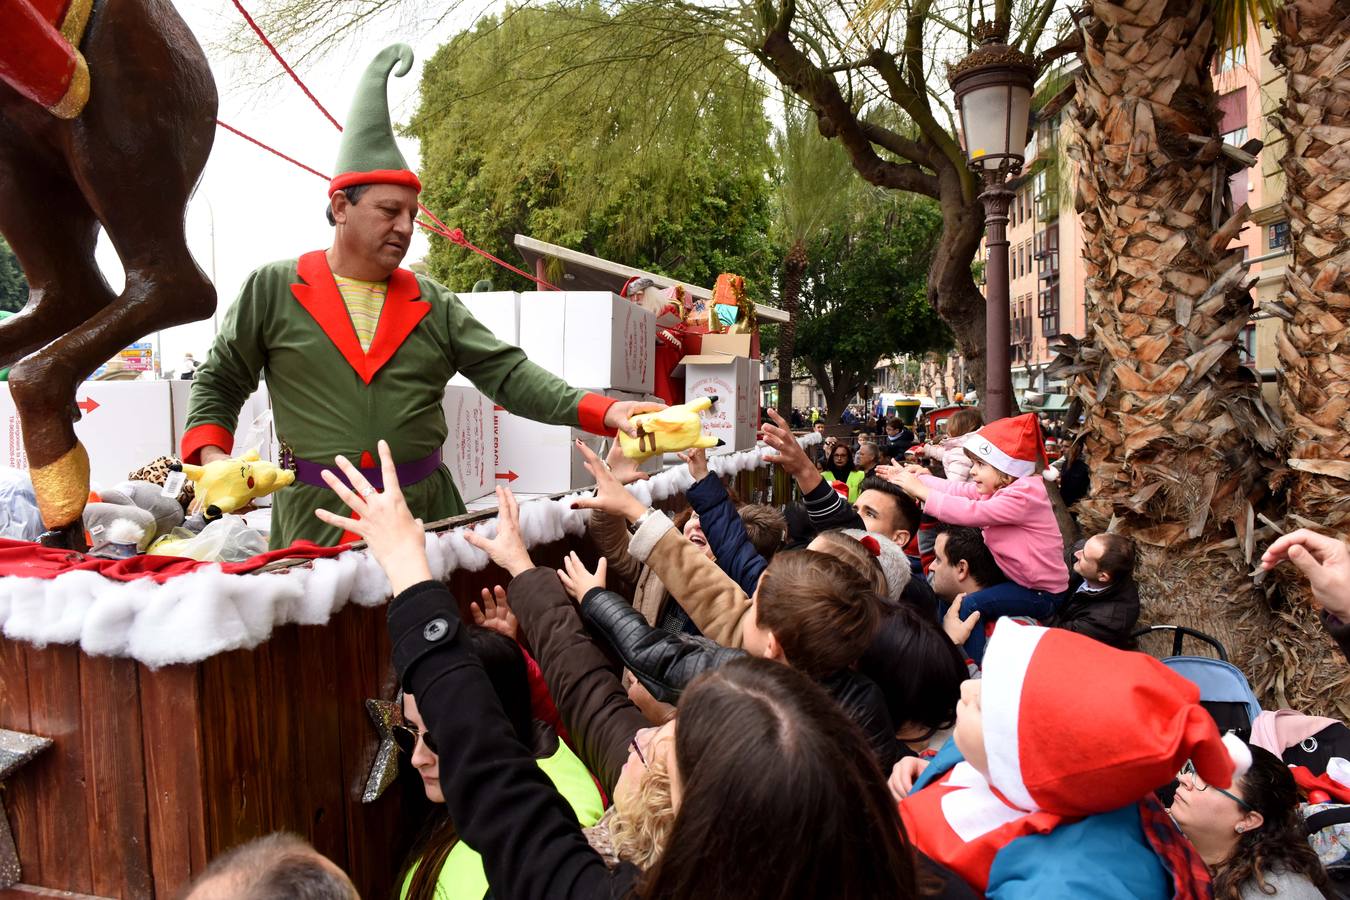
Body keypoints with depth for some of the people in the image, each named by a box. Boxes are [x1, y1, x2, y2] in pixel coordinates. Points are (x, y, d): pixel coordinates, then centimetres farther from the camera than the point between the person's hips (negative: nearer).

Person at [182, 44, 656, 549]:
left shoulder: (434, 304, 7)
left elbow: (508, 375, -2)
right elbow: (218, 385, 11)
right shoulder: (272, 289, 2)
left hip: (427, 508, 2)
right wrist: (212, 456, -9)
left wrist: (603, 411, -16)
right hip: (315, 516, -2)